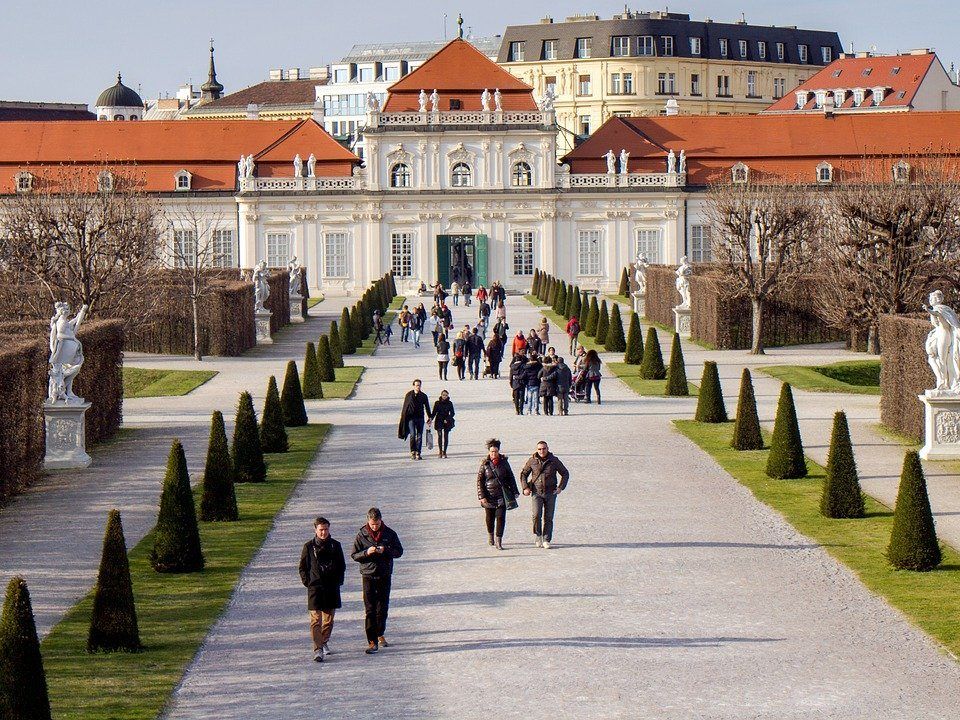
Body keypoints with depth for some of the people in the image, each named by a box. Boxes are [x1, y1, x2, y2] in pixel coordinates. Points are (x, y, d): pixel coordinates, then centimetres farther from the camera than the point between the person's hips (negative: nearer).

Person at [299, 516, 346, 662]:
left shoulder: (335, 545, 7)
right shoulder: (309, 546, 0)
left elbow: (342, 565, 15)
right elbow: (303, 567, 6)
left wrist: (338, 580, 4)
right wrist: (307, 582, -4)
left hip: (332, 587, 3)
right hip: (315, 587, -3)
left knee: (329, 618, 12)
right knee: (316, 619, -10)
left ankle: (324, 642, 31)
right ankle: (318, 649, -15)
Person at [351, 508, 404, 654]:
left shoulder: (389, 534, 1)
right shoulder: (362, 535, -2)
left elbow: (399, 551, 3)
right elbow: (354, 555, 1)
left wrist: (385, 550, -15)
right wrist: (366, 552, -18)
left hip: (385, 576, 2)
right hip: (368, 576, -2)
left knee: (383, 608, 10)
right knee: (370, 610, -6)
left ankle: (380, 635, 30)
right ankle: (372, 642, -8)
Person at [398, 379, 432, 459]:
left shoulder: (424, 396, 6)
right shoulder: (409, 395, 2)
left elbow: (427, 407, 13)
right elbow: (404, 407, 6)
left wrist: (430, 417, 3)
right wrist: (403, 418, 3)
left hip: (420, 418, 2)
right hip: (411, 418, -2)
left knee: (419, 436, 0)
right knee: (412, 435, -14)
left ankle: (418, 453, 5)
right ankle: (412, 452, -3)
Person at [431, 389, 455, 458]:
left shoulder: (449, 403, 4)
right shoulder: (437, 403, 3)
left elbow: (452, 413, 3)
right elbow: (434, 413, 4)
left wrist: (447, 419, -12)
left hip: (446, 422, 1)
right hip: (439, 421, -1)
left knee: (446, 436, -1)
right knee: (439, 436, -10)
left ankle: (444, 452, 5)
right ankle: (440, 451, -7)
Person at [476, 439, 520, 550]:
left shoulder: (504, 462, 2)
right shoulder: (484, 464, -3)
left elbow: (510, 477, 10)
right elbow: (479, 481, -2)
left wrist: (514, 492, 10)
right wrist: (482, 496, -9)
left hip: (502, 495, 0)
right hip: (489, 495, 0)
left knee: (501, 517, -8)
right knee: (489, 518, 11)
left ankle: (498, 541, -6)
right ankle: (490, 536, 37)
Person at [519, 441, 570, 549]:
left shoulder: (554, 461, 1)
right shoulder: (532, 461, 1)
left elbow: (565, 474, 11)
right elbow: (523, 474, 14)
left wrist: (560, 487, 1)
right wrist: (525, 488, 2)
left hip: (551, 493, 1)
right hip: (537, 492, -1)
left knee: (548, 517, 0)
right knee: (536, 515, -15)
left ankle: (546, 540, 8)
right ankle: (538, 536, 3)